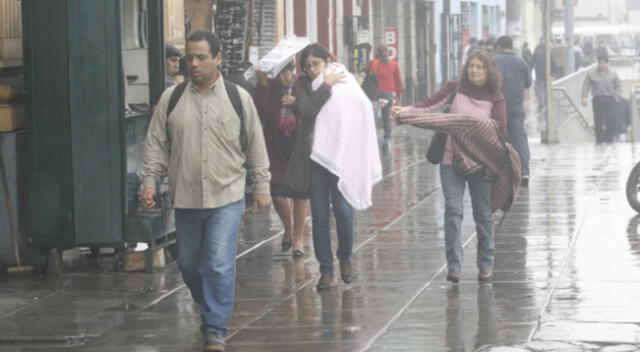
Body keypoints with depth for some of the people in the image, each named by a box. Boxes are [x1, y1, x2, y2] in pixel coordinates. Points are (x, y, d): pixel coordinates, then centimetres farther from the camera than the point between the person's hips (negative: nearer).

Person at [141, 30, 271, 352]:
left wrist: (262, 186, 6)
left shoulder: (238, 97, 1)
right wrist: (149, 181, -3)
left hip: (226, 198, -3)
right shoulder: (171, 98, 4)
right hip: (186, 199, 3)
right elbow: (156, 144, 6)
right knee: (189, 264, 11)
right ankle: (210, 309, 36)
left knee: (220, 265, -10)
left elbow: (255, 146, 7)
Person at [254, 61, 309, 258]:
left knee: (300, 194, 5)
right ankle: (288, 228, 25)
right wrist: (262, 85, -18)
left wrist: (296, 102, -21)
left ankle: (298, 238, 20)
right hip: (277, 148, 1)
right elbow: (261, 115, -13)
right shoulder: (270, 88, -1)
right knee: (277, 194, -3)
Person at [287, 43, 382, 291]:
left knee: (343, 211, -7)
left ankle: (345, 258, 18)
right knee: (320, 216, 3)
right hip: (315, 159, 1)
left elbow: (362, 115, 4)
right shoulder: (303, 85, 5)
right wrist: (326, 86, -12)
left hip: (342, 157, -1)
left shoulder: (345, 83, 4)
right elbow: (305, 110, -14)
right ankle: (325, 269, 11)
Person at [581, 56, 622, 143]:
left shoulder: (613, 74, 8)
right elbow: (586, 86, 5)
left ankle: (609, 139, 2)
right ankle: (599, 139, 4)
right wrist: (584, 97, -7)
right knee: (598, 121, -5)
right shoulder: (591, 74, 5)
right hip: (597, 99, 0)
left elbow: (618, 87, 14)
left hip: (610, 100, 0)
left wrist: (617, 97, 0)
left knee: (610, 121, -7)